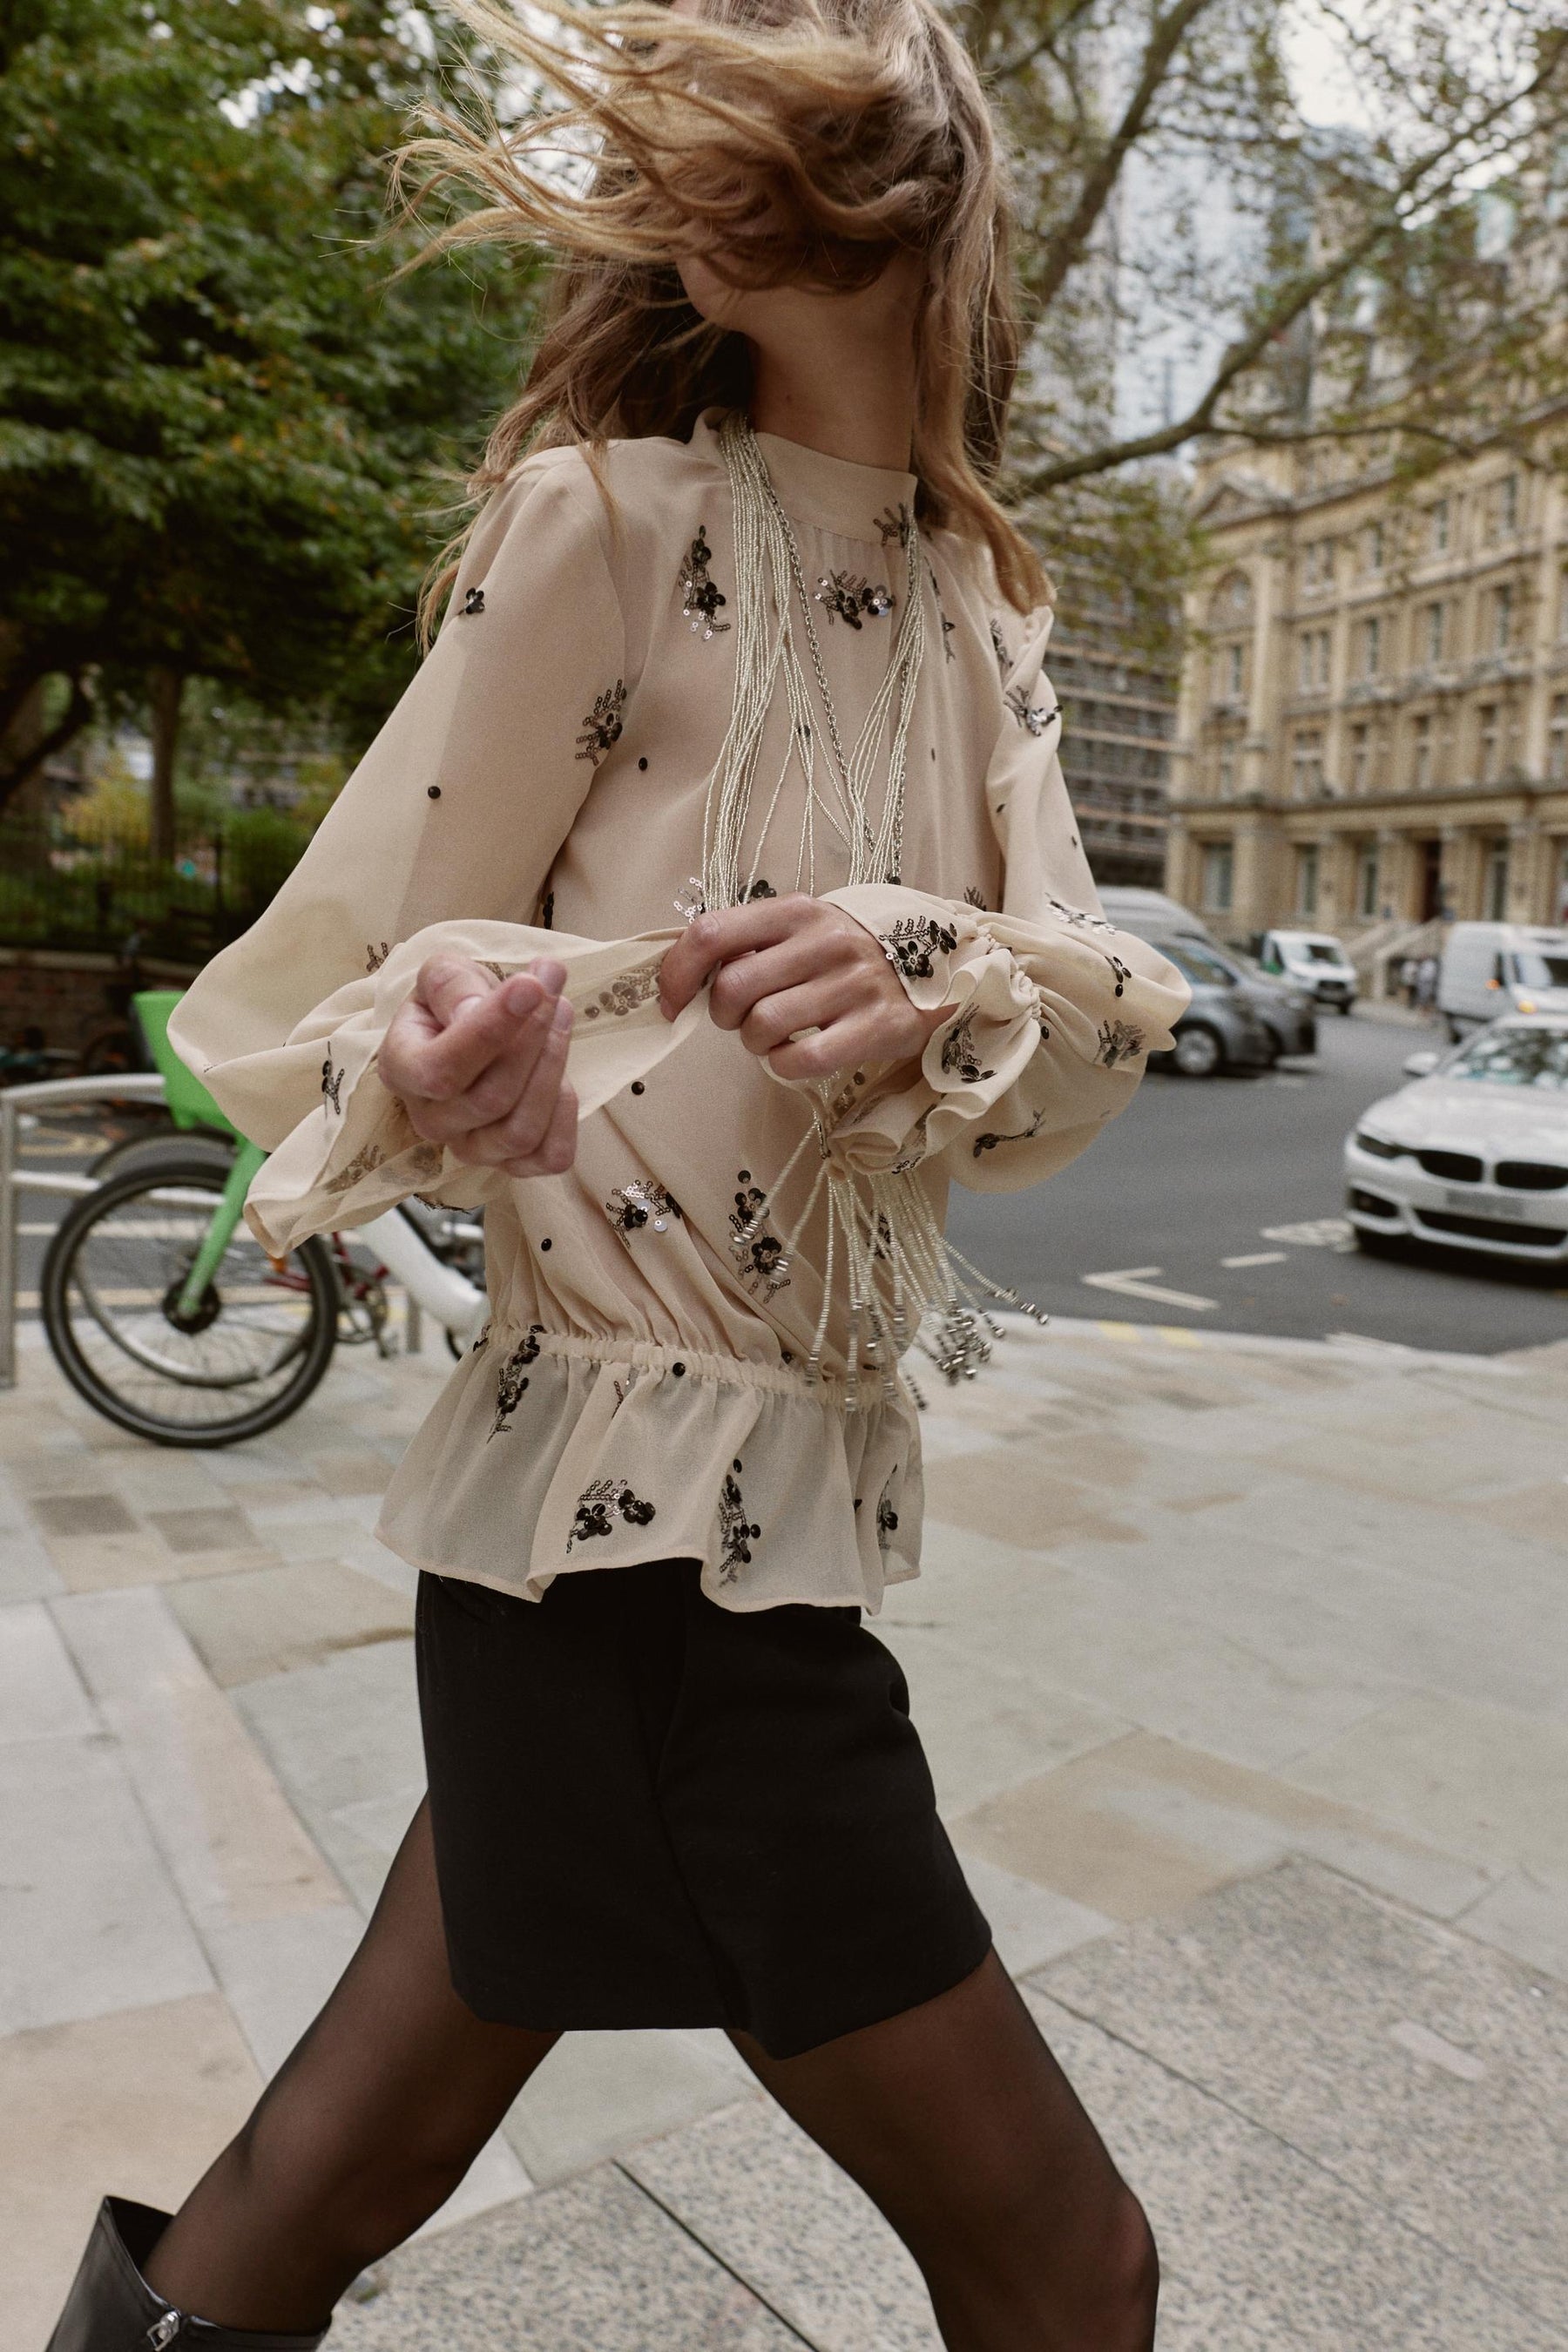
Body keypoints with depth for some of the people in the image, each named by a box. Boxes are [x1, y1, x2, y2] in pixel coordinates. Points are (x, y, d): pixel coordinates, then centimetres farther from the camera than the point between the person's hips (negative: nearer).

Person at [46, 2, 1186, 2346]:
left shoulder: (977, 595, 11)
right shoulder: (612, 516, -8)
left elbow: (1105, 1029, 2)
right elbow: (321, 993, -7)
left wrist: (945, 984, -20)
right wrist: (439, 1041, -30)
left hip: (807, 1486, 6)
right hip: (641, 1529, -6)